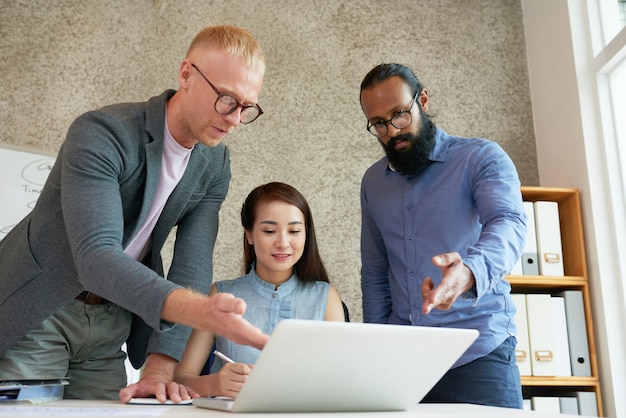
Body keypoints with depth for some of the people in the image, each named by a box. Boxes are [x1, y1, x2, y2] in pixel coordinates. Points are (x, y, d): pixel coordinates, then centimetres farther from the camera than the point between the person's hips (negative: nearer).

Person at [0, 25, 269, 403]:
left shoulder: (215, 165, -5)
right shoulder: (101, 133, -25)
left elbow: (191, 266, -10)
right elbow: (96, 257, -36)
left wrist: (158, 371, -19)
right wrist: (198, 309, -51)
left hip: (110, 323, 5)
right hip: (37, 313, -5)